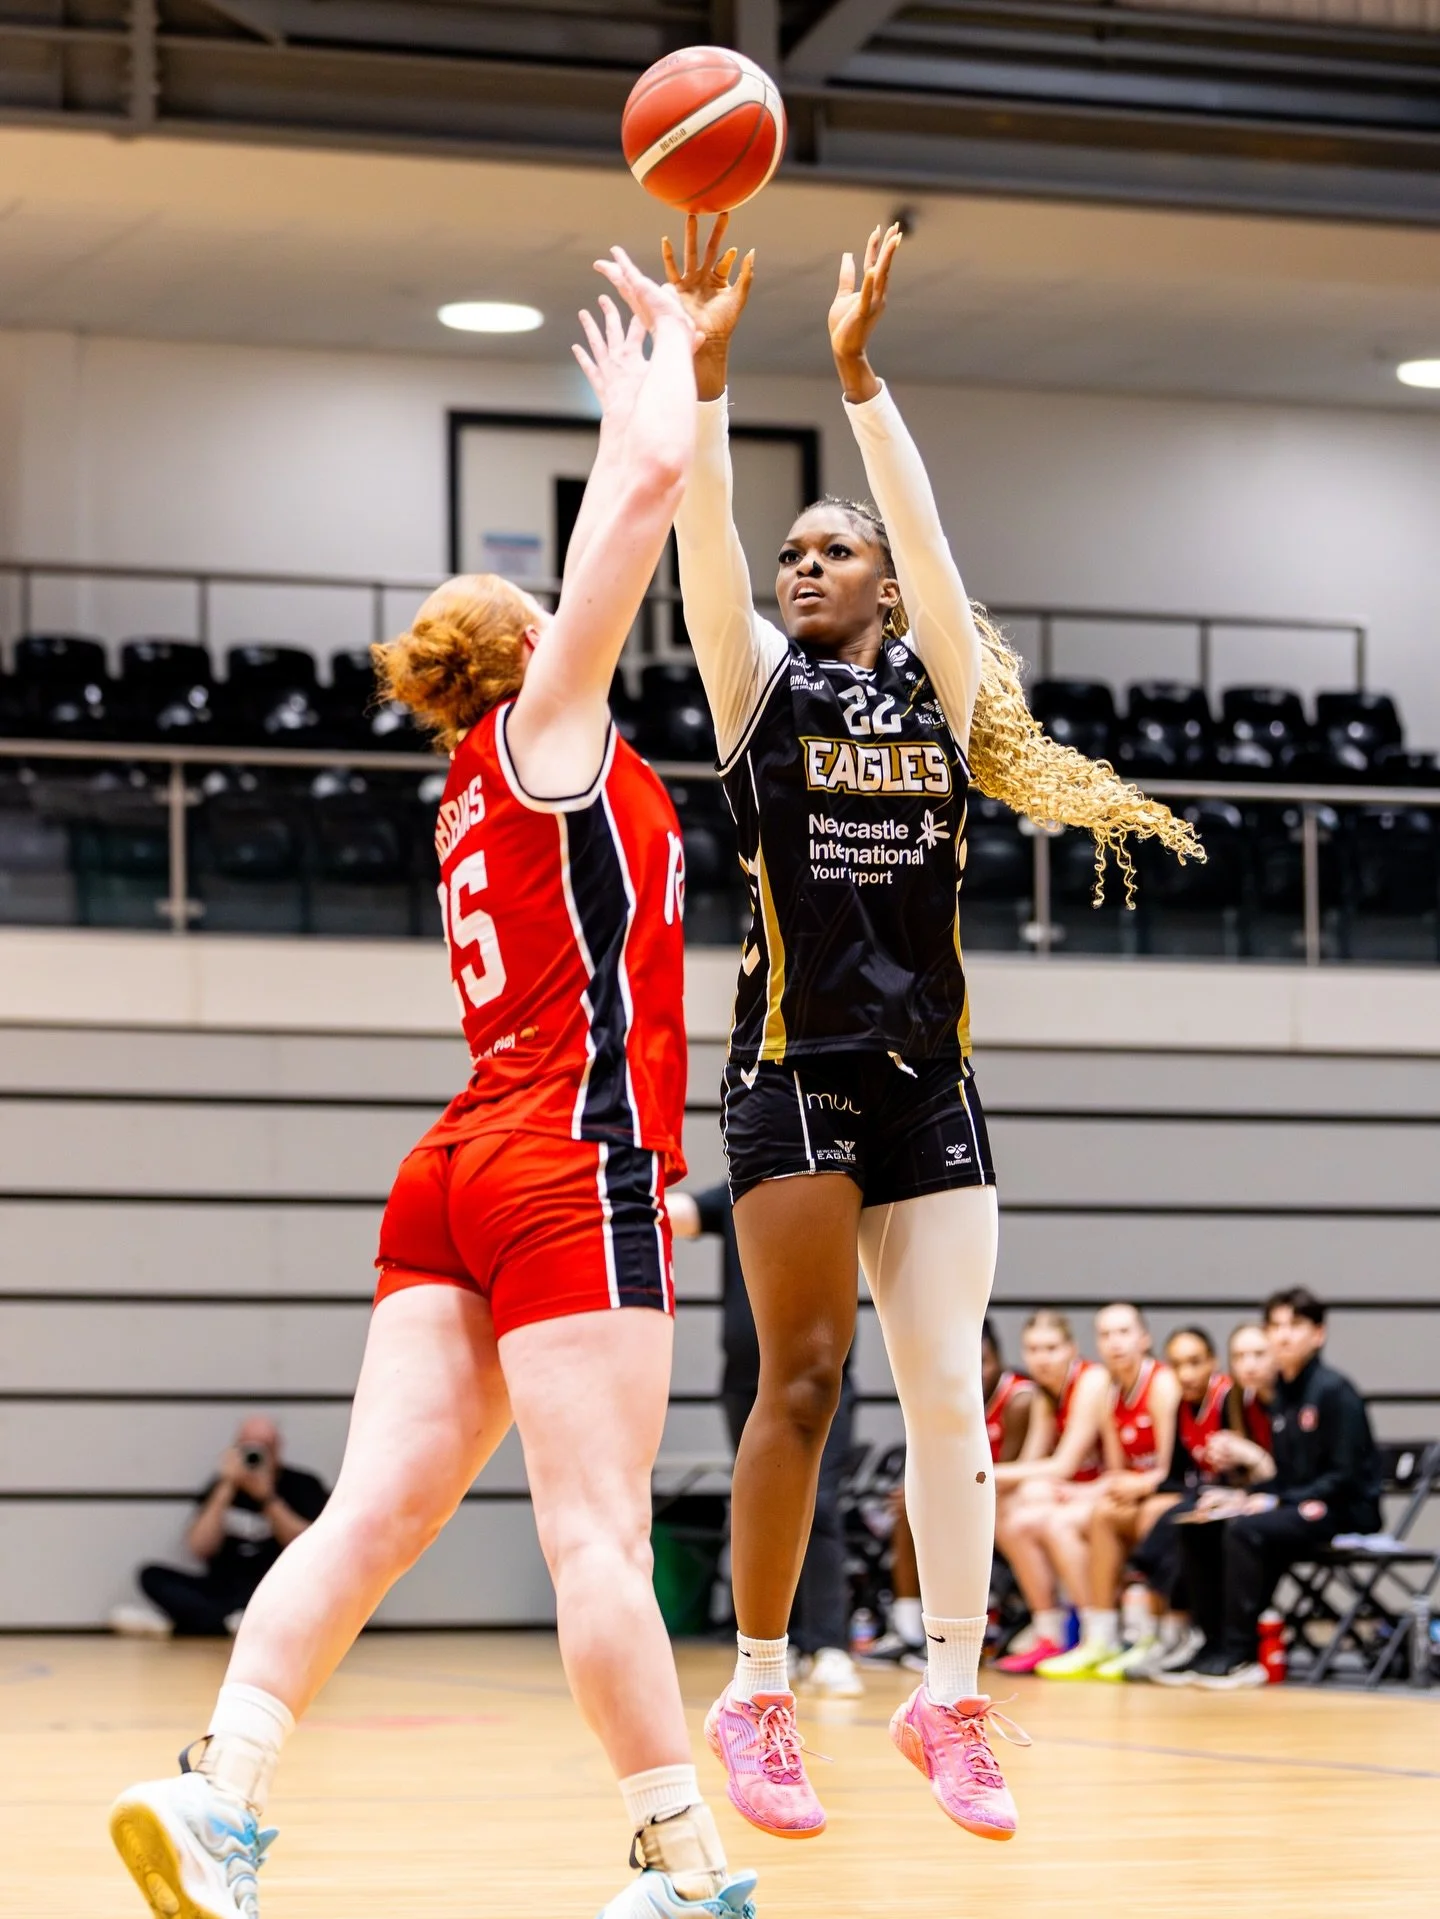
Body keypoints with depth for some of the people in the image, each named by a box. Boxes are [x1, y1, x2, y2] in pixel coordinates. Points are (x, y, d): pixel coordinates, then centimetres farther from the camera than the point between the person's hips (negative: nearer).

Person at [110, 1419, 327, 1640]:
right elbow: (200, 1548, -4)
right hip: (224, 1592, 3)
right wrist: (227, 1487, -11)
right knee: (152, 1576, -16)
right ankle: (231, 1621, -40)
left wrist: (266, 1496, -18)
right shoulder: (222, 1485, 9)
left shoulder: (301, 1486, 4)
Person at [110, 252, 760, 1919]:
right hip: (570, 1158, -8)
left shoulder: (489, 788, 23)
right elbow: (651, 486, -1)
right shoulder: (542, 731, 2)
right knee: (595, 1531, -11)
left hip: (463, 1166, 8)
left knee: (380, 1507, -2)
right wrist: (662, 352, 13)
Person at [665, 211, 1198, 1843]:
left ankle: (952, 1701, 6)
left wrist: (857, 371, -10)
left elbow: (921, 527, -2)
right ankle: (757, 1697, 3)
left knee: (951, 1387, 0)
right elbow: (703, 540, -6)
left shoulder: (939, 687, 12)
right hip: (796, 1067, -2)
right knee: (803, 1379, -6)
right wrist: (701, 370, -18)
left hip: (928, 1077, 2)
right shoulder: (760, 683, 8)